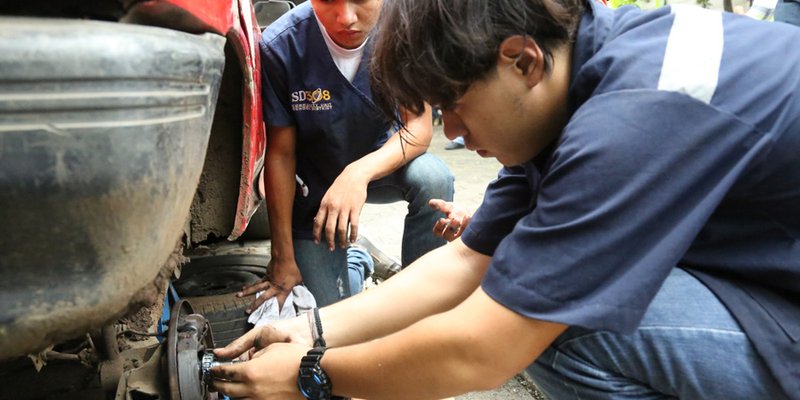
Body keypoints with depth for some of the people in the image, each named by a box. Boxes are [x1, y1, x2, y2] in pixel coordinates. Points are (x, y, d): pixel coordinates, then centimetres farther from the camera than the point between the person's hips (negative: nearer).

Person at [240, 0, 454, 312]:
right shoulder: (280, 46, -25)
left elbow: (419, 127, -22)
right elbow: (281, 155, -18)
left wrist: (360, 173, -42)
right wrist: (283, 258, -14)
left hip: (380, 162, 1)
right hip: (313, 187, -1)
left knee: (433, 178, -32)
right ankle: (354, 261, 34)